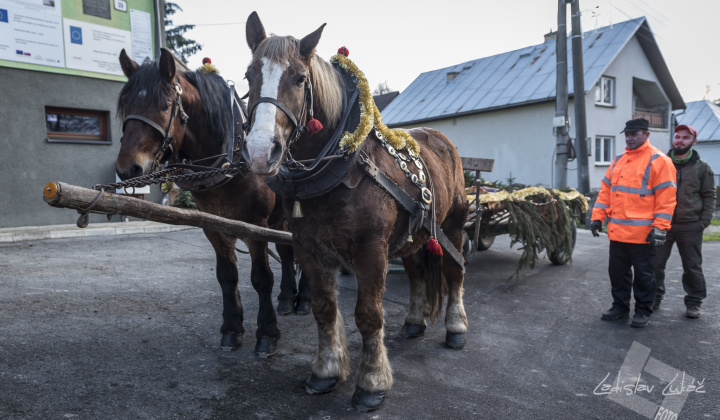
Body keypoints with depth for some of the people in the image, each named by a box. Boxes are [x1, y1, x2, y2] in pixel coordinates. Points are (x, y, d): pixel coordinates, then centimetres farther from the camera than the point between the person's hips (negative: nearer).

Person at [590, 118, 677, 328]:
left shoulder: (658, 161, -6)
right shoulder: (618, 160, 13)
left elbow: (666, 198, -11)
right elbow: (605, 190, 15)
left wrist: (659, 228, -16)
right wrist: (597, 216, 7)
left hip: (643, 234, -6)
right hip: (617, 232, 6)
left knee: (643, 275, 7)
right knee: (617, 272, 13)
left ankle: (643, 311, 21)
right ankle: (620, 307, 27)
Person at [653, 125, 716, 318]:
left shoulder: (702, 168, 5)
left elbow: (709, 196, 7)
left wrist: (704, 221, -2)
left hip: (690, 226, -1)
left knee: (692, 267, 7)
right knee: (656, 264, 3)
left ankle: (694, 302, 20)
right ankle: (655, 298, 16)